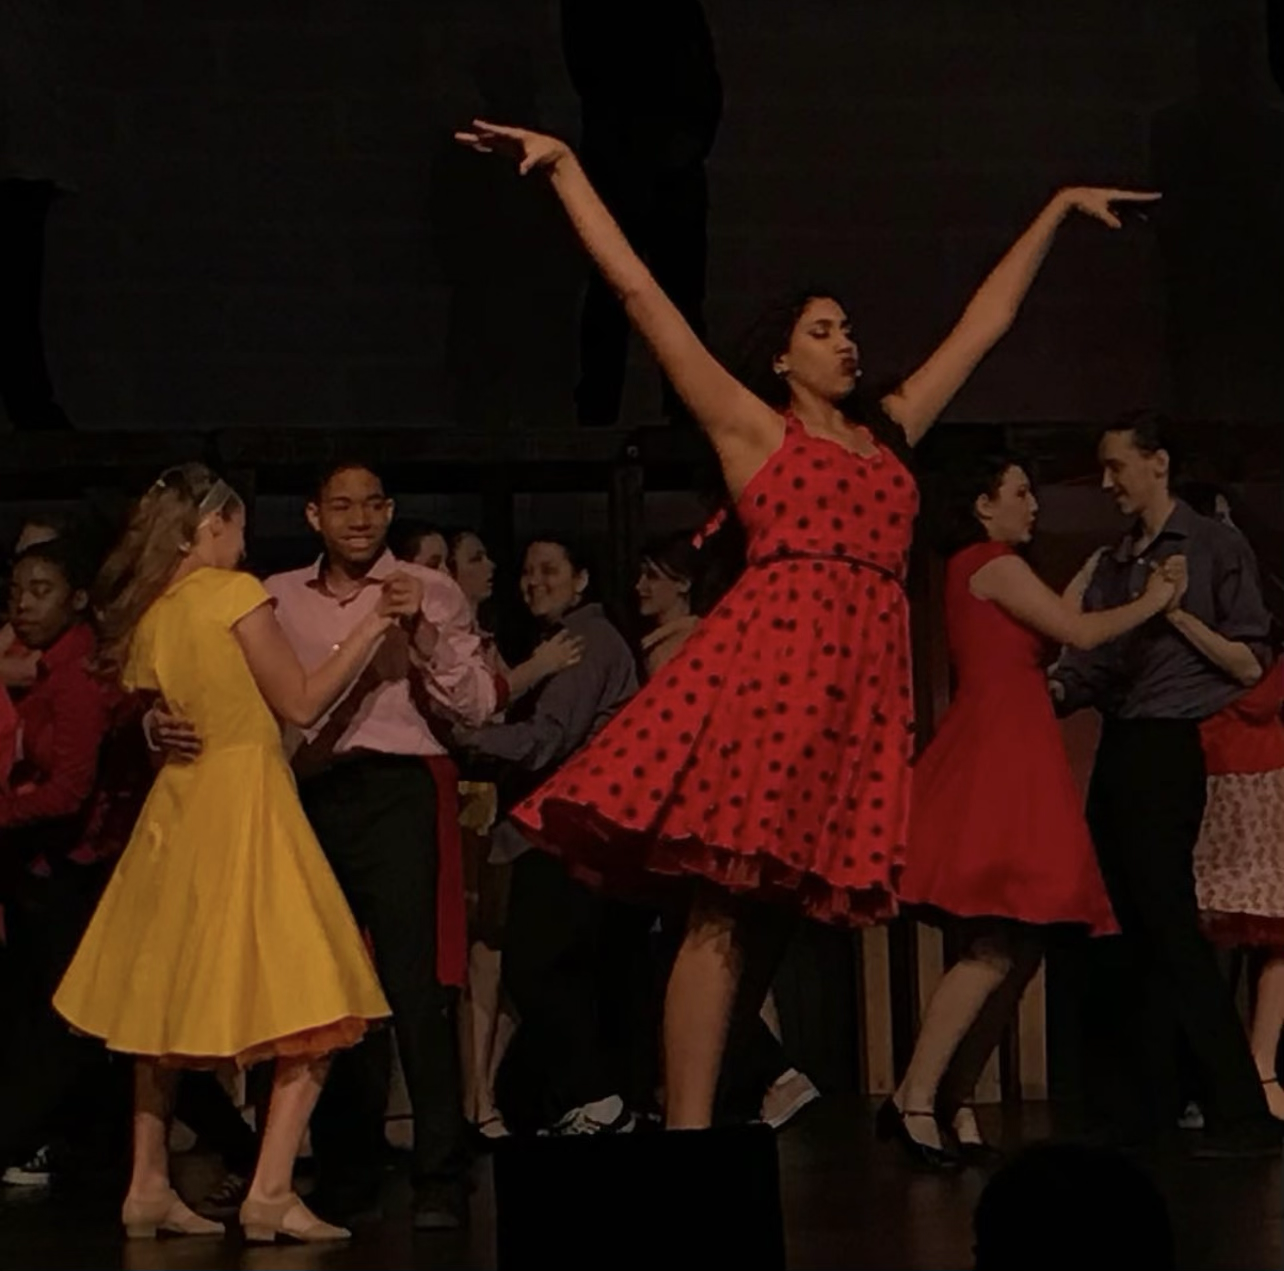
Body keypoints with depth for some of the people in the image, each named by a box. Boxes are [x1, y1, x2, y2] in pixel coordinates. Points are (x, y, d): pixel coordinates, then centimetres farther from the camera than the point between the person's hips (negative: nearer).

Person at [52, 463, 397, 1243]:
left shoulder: (143, 616, 11)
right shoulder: (235, 593, -7)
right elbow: (301, 704, -6)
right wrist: (375, 626, -2)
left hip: (176, 812, 7)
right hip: (244, 799, -7)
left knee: (170, 1000, 14)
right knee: (312, 1001, -6)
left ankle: (150, 1185, 13)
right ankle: (272, 1191, -16)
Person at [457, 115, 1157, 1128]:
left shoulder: (892, 433, 26)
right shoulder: (751, 427, 13)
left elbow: (988, 320, 35)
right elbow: (638, 290, 11)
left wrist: (1059, 210, 41)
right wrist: (564, 167, 10)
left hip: (867, 675, 5)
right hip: (770, 653, -5)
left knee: (771, 908, 2)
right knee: (728, 904, -12)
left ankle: (699, 1110, 4)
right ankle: (687, 1130, -17)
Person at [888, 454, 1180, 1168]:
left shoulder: (977, 571, 25)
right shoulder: (993, 563, -5)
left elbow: (1042, 644, 23)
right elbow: (1079, 634, -7)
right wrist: (1151, 602, 6)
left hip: (1008, 761, 10)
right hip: (998, 760, -10)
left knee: (1020, 948, 4)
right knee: (998, 948, -16)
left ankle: (955, 1103, 3)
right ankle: (914, 1102, -17)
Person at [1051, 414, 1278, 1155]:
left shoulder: (1215, 549, -1)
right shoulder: (1114, 564, 18)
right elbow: (1088, 666, 13)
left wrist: (1178, 613, -14)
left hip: (1167, 748, -7)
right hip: (1118, 751, 7)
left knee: (1167, 922, -13)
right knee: (1131, 929, 8)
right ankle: (1145, 1102, 13)